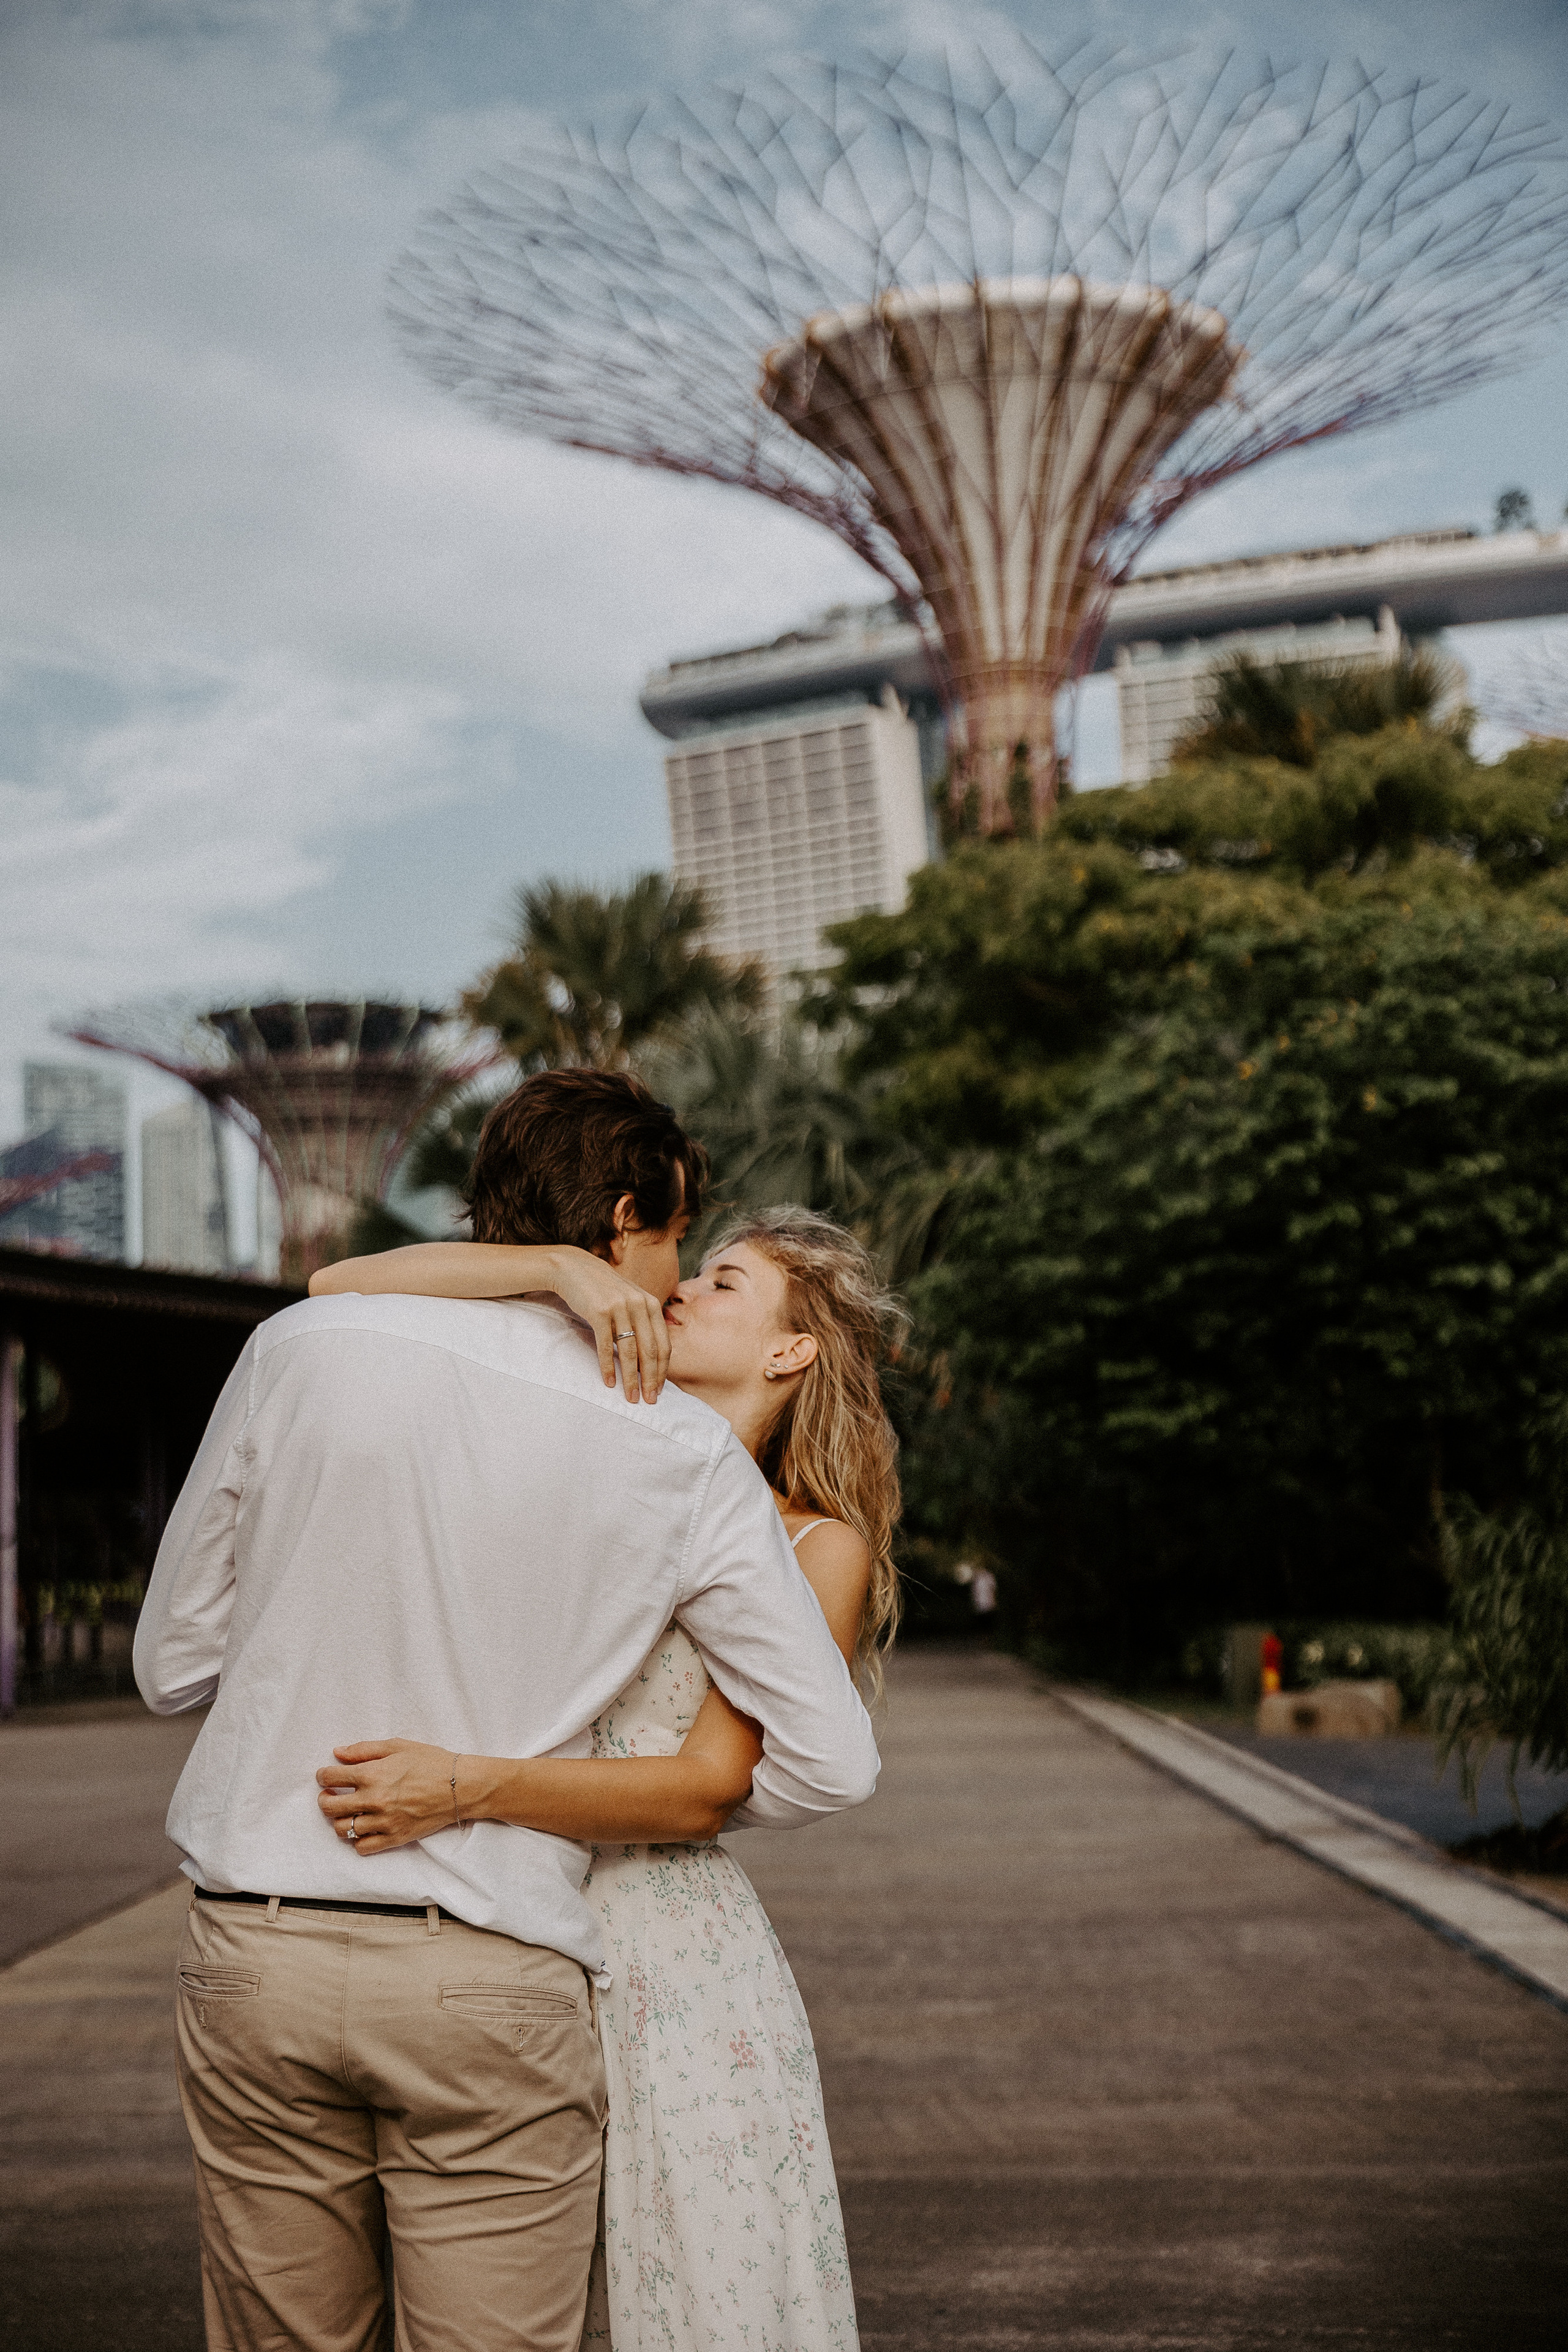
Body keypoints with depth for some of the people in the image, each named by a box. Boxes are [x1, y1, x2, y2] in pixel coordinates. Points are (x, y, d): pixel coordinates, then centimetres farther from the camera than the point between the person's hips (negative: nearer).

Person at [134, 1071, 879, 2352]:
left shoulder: (302, 1348, -1)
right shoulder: (684, 1455, -4)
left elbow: (173, 1660, 7)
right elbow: (832, 1763, -2)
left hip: (256, 1955, 3)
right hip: (491, 1980, -2)